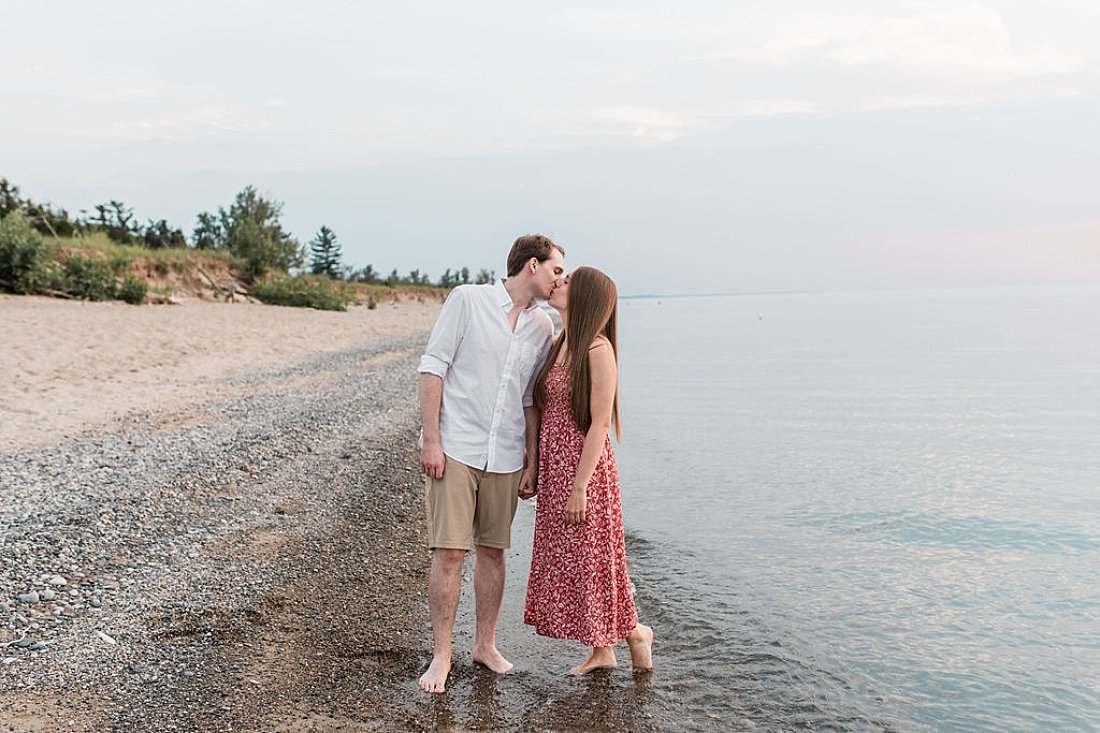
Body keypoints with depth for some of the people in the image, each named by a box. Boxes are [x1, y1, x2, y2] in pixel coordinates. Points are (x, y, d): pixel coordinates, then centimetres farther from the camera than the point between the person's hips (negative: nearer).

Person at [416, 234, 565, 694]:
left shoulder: (542, 327, 9)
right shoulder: (467, 300, -5)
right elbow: (432, 366, -7)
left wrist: (532, 459, 11)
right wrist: (431, 439, -12)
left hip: (504, 456, 5)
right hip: (454, 448, -5)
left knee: (493, 551, 11)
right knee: (448, 552, -4)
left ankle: (485, 644, 27)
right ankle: (441, 655, 9)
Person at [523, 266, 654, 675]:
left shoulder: (597, 349, -15)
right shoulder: (559, 345, 10)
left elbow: (599, 424, -17)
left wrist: (580, 487, -19)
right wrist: (534, 468, 13)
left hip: (585, 467, -9)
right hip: (555, 468, 9)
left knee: (590, 558, 2)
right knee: (567, 560, 13)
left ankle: (635, 632, 25)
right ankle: (602, 651, 26)